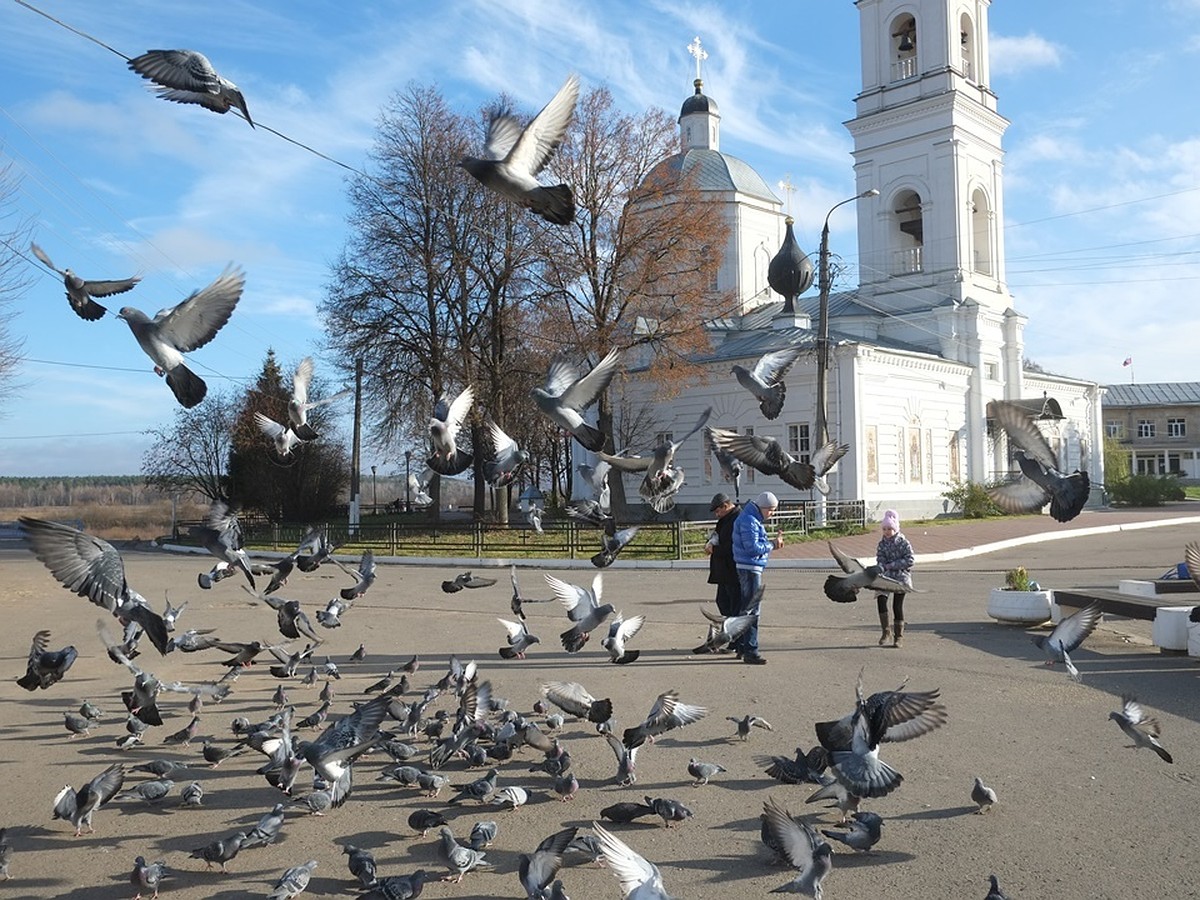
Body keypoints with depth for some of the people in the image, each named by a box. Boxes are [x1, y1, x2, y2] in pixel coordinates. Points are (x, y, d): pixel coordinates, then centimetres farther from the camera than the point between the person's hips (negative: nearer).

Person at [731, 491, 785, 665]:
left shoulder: (753, 520, 17)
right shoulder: (749, 521, -16)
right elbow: (752, 548, -22)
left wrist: (771, 541, 4)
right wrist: (772, 544, -11)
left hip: (750, 568, 11)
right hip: (750, 568, -11)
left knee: (746, 608, 17)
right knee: (752, 610, -8)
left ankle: (741, 646, 26)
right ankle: (750, 651, -5)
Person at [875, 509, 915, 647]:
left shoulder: (903, 543, -6)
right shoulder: (882, 543, 6)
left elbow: (909, 561, -12)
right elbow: (880, 559, -1)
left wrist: (891, 565, -16)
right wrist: (881, 568, -23)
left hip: (901, 576, -3)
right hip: (886, 576, 3)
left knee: (897, 605, 0)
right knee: (881, 599, -17)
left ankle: (898, 636, 14)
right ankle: (886, 631, -4)